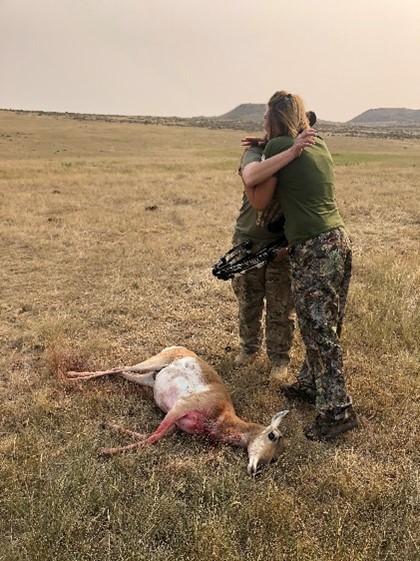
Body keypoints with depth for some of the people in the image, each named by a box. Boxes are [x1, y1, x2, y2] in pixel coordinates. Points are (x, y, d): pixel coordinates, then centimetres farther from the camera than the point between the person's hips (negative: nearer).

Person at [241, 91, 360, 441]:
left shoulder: (278, 146, -7)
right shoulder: (319, 144, 13)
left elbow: (260, 202, -1)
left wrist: (244, 173, 15)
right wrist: (263, 146, 29)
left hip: (313, 250, -8)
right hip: (339, 241, 8)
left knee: (319, 331, -2)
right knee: (325, 326, 16)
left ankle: (337, 411, 3)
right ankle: (311, 385, 32)